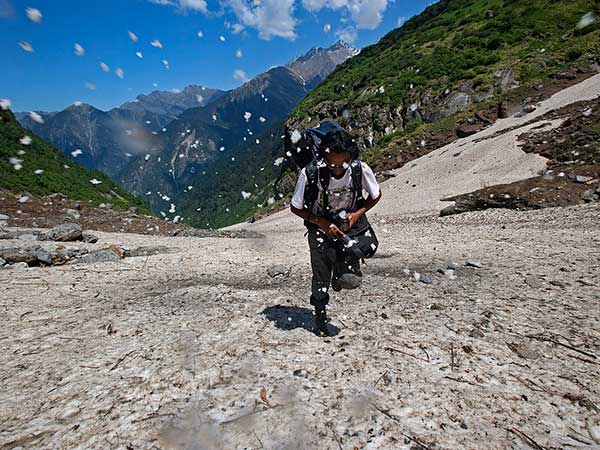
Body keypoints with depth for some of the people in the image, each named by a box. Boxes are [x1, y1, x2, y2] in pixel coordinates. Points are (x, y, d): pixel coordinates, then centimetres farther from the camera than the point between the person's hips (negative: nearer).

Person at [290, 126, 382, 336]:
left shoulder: (361, 169, -21)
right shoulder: (310, 173, -25)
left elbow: (376, 196, -1)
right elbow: (296, 208, -11)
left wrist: (357, 214, -16)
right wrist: (322, 223, -21)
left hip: (350, 225, 1)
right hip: (320, 227, -1)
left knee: (350, 280, -11)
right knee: (321, 277, 1)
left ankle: (339, 270, 27)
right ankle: (320, 315, 30)